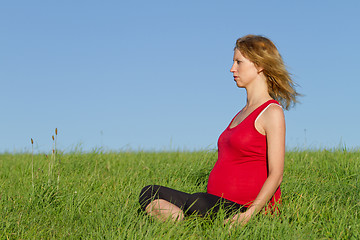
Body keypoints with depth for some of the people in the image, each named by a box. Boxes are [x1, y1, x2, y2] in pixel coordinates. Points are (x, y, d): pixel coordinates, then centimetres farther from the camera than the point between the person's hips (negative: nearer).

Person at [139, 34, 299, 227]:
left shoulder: (272, 112, -5)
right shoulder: (243, 113, 23)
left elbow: (276, 175, -12)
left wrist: (249, 214, -24)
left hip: (243, 208, -9)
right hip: (216, 205, 9)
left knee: (198, 203, -39)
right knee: (149, 194, -7)